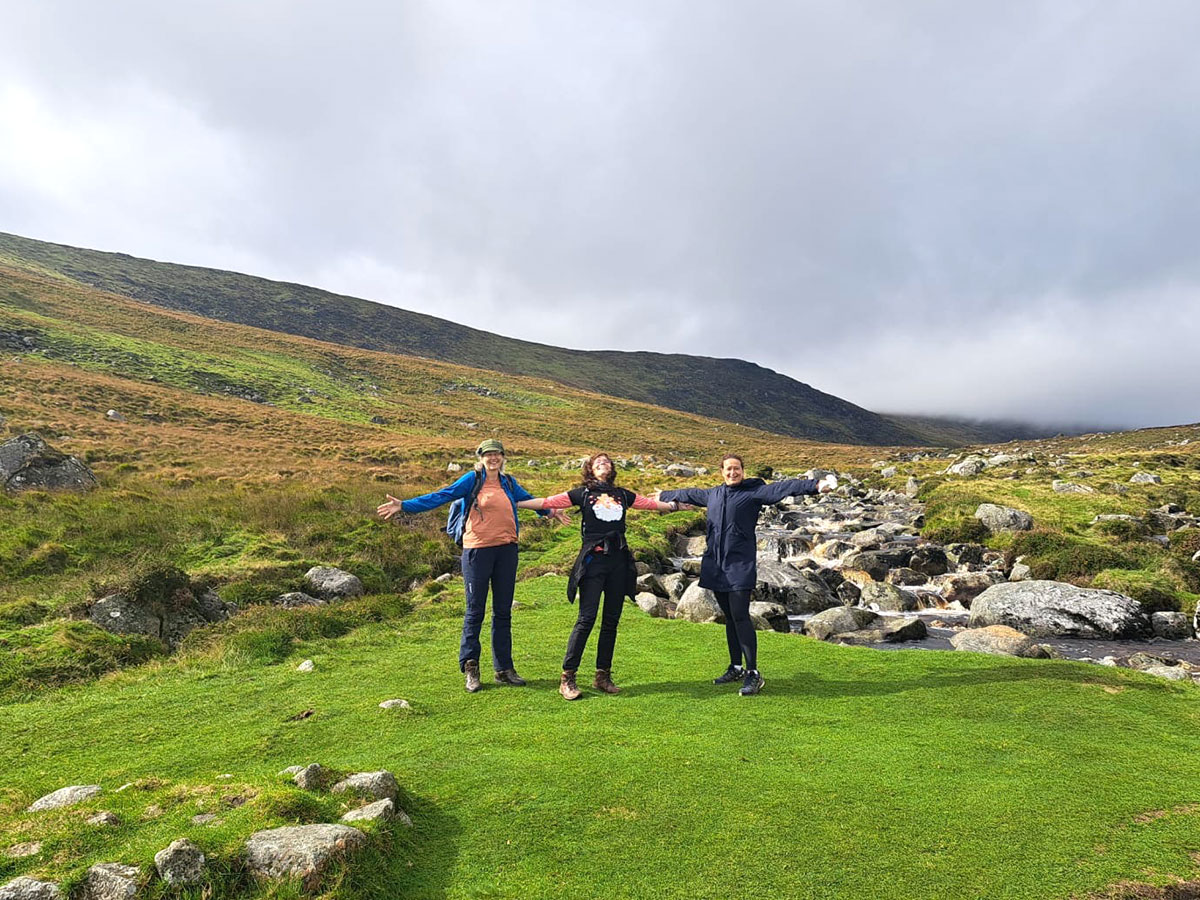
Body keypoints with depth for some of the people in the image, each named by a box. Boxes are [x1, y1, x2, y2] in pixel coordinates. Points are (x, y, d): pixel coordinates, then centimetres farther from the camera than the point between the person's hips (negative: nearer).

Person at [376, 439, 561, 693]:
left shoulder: (509, 483, 11)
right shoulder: (472, 479, -3)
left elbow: (528, 498, 30)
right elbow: (442, 496, -10)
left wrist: (549, 511, 45)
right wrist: (404, 505, -20)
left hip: (506, 550, 5)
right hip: (478, 550, -5)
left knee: (503, 612, 11)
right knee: (475, 611, 2)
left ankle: (504, 669, 21)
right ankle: (470, 668, 15)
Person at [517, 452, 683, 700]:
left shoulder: (623, 495, 16)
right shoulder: (583, 493, 6)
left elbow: (652, 503, 26)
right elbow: (547, 502, 2)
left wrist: (675, 505, 28)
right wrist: (515, 504, -4)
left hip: (618, 560, 4)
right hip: (593, 559, -4)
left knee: (611, 620, 7)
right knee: (586, 618, -10)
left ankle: (603, 675, 17)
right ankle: (567, 677, -2)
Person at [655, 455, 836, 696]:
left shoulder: (754, 492, -4)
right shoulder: (713, 494, 15)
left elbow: (783, 488, -18)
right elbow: (688, 494, 33)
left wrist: (816, 485, -32)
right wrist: (664, 495, 48)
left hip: (740, 566, -6)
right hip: (716, 565, 6)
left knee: (740, 616, -11)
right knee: (729, 617, 13)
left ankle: (753, 674, -3)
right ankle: (736, 668, 24)